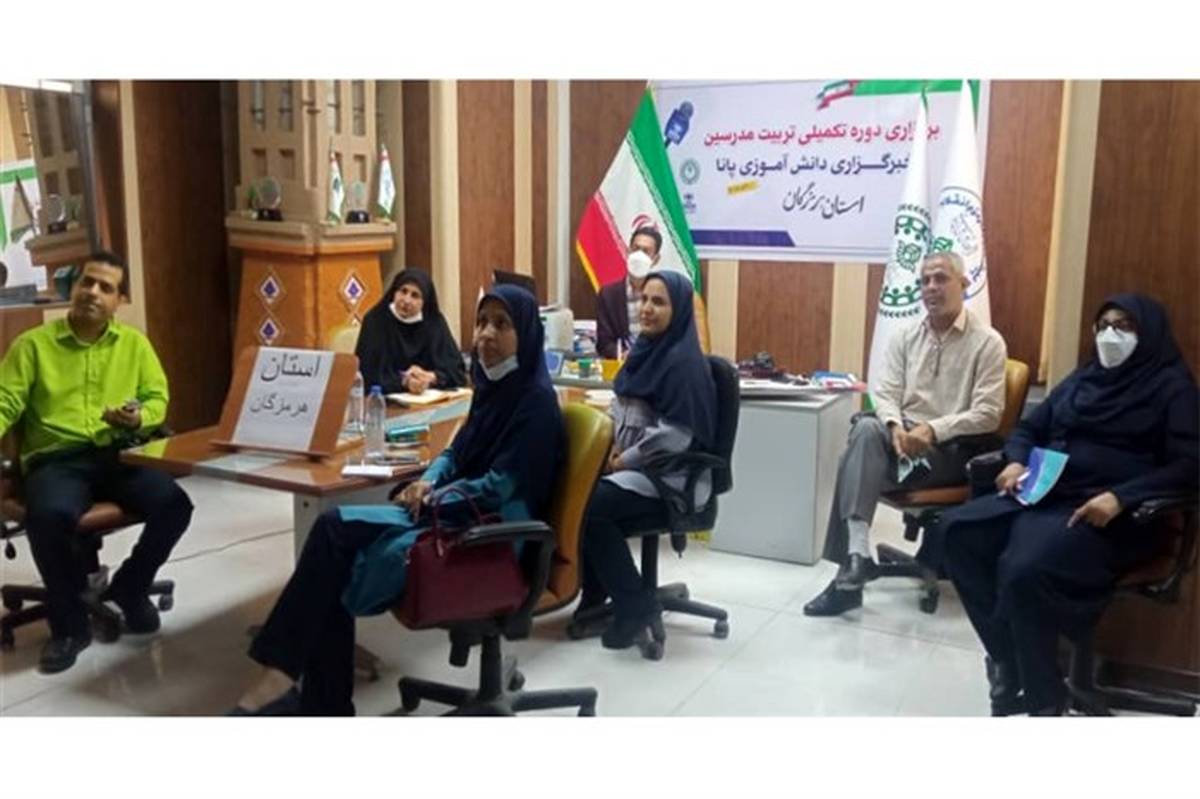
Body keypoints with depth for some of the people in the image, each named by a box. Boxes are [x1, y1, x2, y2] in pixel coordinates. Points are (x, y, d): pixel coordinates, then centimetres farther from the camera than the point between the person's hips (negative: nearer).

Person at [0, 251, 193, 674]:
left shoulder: (134, 343, 13)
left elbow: (158, 398, 12)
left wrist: (139, 418, -11)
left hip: (118, 454, 2)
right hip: (57, 459, -2)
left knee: (175, 505, -25)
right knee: (48, 517, -35)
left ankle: (129, 587, 6)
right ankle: (70, 623, -9)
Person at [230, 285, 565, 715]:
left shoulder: (537, 400, -14)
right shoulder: (493, 384, 12)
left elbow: (500, 486, -19)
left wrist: (434, 499, -12)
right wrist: (428, 482, -1)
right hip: (453, 511, 9)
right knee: (334, 527, -12)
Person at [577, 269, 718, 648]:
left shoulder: (683, 360, -16)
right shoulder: (644, 350, 10)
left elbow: (676, 434, -21)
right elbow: (621, 408, 20)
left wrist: (626, 459, -14)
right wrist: (615, 445, 1)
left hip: (672, 476, -8)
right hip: (635, 465, 8)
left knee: (592, 509, -25)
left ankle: (635, 603, -9)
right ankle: (596, 592, 4)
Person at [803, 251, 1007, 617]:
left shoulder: (987, 342, -2)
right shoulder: (904, 337, 11)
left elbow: (988, 415, -10)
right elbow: (886, 394, 4)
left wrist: (932, 430, -22)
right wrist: (896, 427, -18)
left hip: (953, 448, -4)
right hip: (902, 434, 4)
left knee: (858, 466, -28)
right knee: (866, 430, -33)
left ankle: (853, 560, -19)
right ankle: (856, 557, -37)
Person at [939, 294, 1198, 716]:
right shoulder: (1082, 378, 21)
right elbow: (1028, 429, 24)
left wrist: (1120, 498, -23)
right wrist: (1016, 462, -1)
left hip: (1109, 514, -7)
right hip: (1044, 494, 7)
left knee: (1024, 569, -33)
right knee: (957, 530, -17)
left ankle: (1042, 697, -12)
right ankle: (1007, 660, -11)